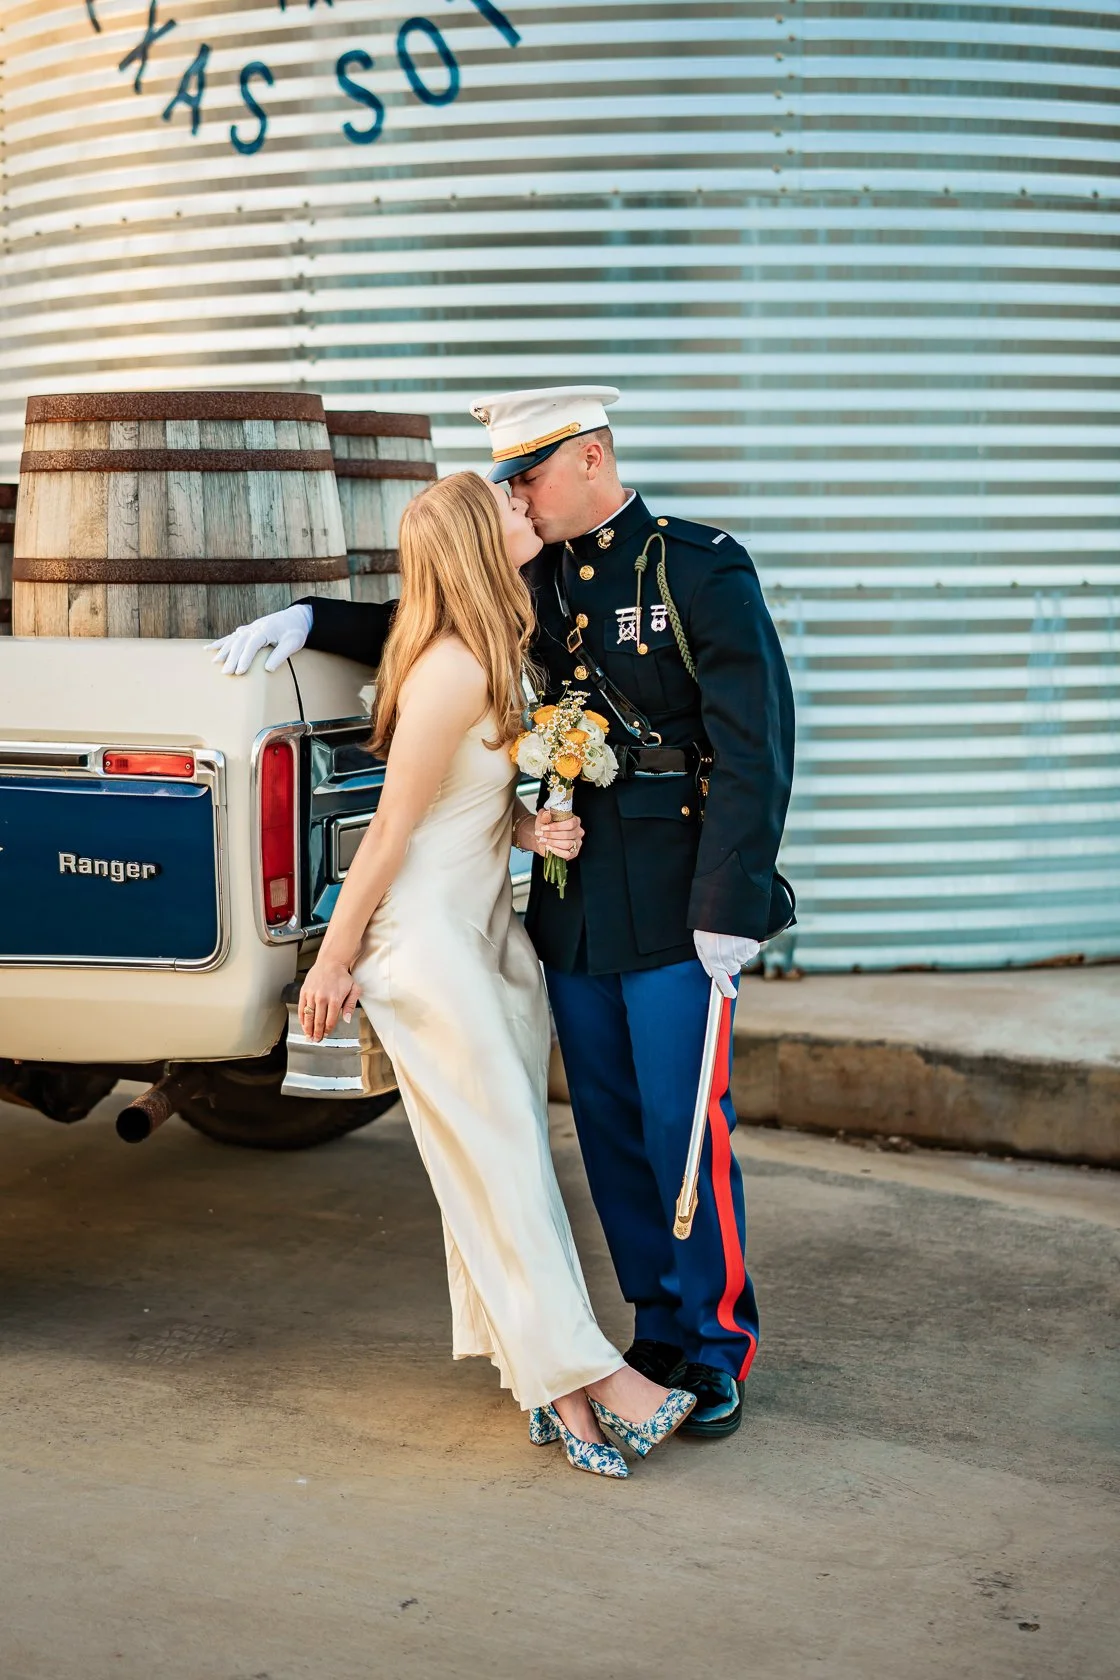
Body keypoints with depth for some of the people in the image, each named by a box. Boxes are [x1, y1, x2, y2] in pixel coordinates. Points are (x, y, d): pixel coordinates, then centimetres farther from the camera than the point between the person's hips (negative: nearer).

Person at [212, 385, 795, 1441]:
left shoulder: (700, 569, -8)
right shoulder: (535, 584, 10)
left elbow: (755, 748, -12)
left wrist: (730, 909, -16)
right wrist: (310, 620, 8)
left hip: (673, 911, -6)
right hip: (572, 906, 6)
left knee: (685, 1130, -2)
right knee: (610, 1131, 11)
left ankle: (715, 1348, 13)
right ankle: (658, 1331, 23)